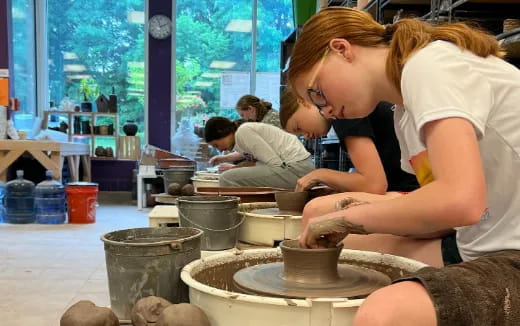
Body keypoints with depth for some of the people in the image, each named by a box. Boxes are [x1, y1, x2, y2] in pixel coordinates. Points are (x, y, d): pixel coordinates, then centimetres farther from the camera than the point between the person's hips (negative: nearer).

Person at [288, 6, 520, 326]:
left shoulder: (428, 64, -14)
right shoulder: (405, 115, 14)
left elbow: (459, 201, -27)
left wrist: (347, 217, -14)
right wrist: (358, 217, -3)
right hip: (489, 250, 10)